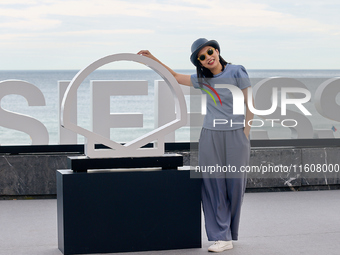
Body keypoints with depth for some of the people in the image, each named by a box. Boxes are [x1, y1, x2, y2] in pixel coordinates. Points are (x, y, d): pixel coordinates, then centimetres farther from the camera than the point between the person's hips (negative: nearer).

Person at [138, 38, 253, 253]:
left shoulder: (237, 72, -1)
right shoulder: (202, 80, 10)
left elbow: (250, 105, -1)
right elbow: (176, 77, 23)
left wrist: (245, 135, -6)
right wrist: (153, 59, 19)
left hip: (235, 135, -3)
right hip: (210, 136, 3)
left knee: (234, 184, 0)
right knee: (213, 184, -4)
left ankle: (230, 233, 13)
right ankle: (222, 237, -3)